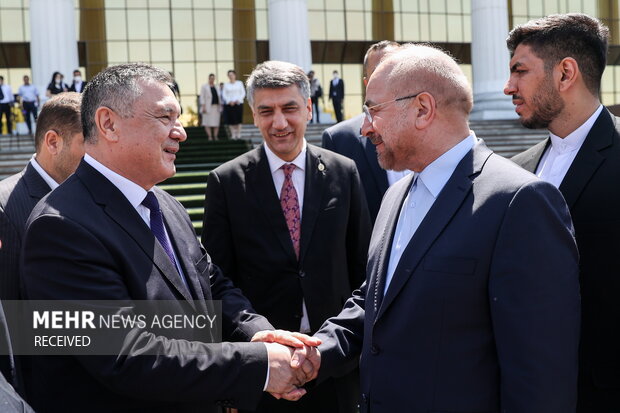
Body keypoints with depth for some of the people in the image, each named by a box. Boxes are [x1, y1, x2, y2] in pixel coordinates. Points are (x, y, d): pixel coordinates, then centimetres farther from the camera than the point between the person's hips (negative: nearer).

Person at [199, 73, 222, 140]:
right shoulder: (204, 87, 4)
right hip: (208, 107, -4)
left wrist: (220, 106, 9)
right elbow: (202, 97, -2)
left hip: (216, 107, 4)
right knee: (208, 123, -8)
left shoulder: (216, 87, 17)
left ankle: (215, 136, -1)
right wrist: (203, 106, -12)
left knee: (216, 123, -1)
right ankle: (210, 136, -10)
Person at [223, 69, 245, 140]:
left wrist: (238, 100, -10)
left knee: (238, 120, -4)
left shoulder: (240, 83, 9)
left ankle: (238, 134, 0)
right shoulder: (226, 84, 10)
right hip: (229, 104, 0)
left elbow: (243, 93, 6)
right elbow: (224, 94, 5)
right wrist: (229, 101, -11)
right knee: (231, 120, -5)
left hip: (238, 104, 0)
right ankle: (233, 135, -1)